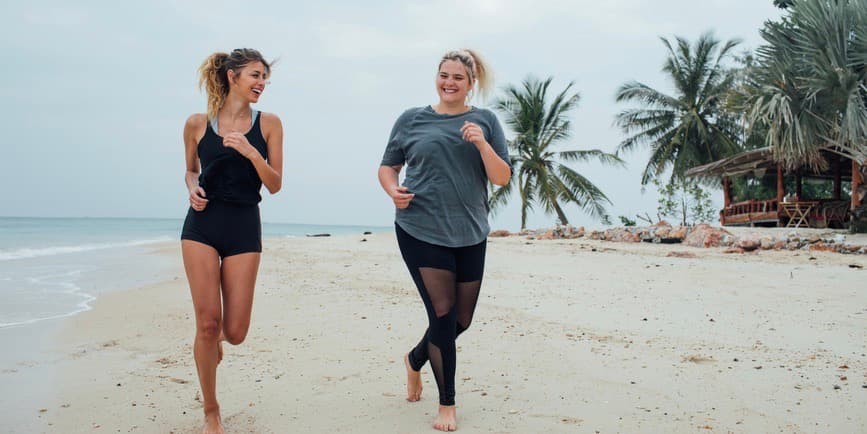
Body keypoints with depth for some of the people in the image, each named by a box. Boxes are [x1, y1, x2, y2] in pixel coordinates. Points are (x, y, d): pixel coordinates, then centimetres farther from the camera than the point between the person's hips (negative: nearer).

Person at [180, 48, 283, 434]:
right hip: (202, 225, 0)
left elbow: (275, 185, -1)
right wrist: (193, 189, -3)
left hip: (245, 228, 0)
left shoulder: (268, 124, 2)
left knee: (235, 332, -2)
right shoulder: (197, 124, 4)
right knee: (207, 324, -4)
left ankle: (215, 337, 40)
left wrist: (251, 152, -17)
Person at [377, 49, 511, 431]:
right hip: (421, 231, -3)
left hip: (470, 234, 3)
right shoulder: (412, 120, 4)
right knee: (442, 313, -6)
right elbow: (387, 167, 11)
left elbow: (502, 178, 1)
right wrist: (393, 190, -10)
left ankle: (414, 360, 41)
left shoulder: (485, 121, 6)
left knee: (462, 320, 11)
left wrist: (481, 143, -15)